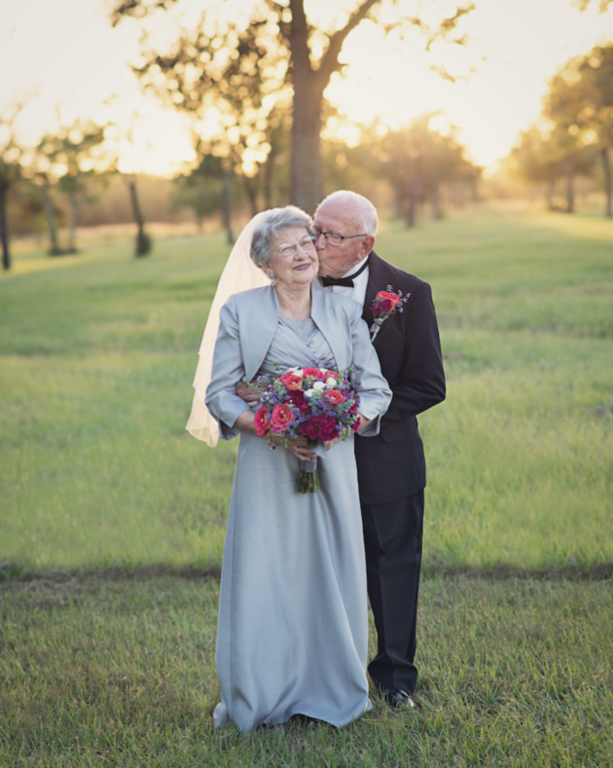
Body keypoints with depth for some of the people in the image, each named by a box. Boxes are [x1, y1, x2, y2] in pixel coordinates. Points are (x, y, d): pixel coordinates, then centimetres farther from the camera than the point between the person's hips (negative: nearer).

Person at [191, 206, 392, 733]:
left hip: (332, 463, 2)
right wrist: (272, 429, -15)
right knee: (263, 573, 1)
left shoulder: (345, 313, 6)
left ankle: (333, 689, 23)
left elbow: (377, 391, 5)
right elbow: (219, 394, 0)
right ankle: (261, 695, 18)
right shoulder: (240, 312, 1)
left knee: (334, 570, 6)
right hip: (268, 465, -1)